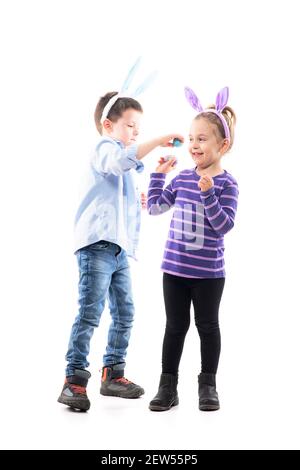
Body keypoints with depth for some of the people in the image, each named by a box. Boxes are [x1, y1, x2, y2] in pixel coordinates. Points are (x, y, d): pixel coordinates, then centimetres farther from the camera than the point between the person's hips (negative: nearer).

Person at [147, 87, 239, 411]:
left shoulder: (226, 183, -11)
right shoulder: (182, 178, 4)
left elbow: (224, 225, -19)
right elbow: (155, 207, 11)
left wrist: (208, 194, -29)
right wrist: (159, 174, 4)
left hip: (208, 272, -4)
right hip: (174, 267, 4)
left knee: (207, 326, 10)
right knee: (175, 326, 12)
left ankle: (208, 385, 24)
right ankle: (168, 386, 20)